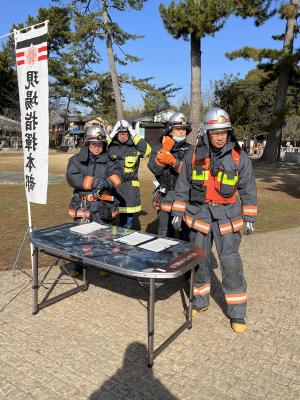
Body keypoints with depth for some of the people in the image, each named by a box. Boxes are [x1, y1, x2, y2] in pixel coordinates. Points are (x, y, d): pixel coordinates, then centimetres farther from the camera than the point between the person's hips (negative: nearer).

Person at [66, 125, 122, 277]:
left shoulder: (109, 160, 9)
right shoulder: (76, 160, 6)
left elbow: (117, 176, -7)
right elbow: (72, 177, -10)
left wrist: (106, 183, -28)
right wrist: (94, 182, -19)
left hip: (103, 205, 1)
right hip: (83, 204, 0)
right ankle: (78, 263, 19)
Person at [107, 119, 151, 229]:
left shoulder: (135, 147, 3)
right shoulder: (111, 146, 4)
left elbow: (147, 150, -13)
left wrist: (134, 135, -11)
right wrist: (111, 135, -11)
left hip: (130, 188, 0)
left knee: (127, 220, 10)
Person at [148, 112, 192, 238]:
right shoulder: (159, 148, 7)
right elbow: (154, 169, -8)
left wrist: (173, 161, -23)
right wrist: (165, 150, -16)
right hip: (165, 196, 1)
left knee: (187, 232, 4)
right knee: (165, 233, 10)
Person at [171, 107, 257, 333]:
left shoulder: (239, 157, -4)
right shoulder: (194, 155, -1)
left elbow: (248, 189, 2)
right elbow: (183, 186, 6)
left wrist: (249, 218, 2)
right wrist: (178, 212, 6)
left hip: (227, 217, -2)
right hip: (200, 214, 2)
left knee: (231, 262, -1)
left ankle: (237, 312, 14)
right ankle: (200, 301, 30)